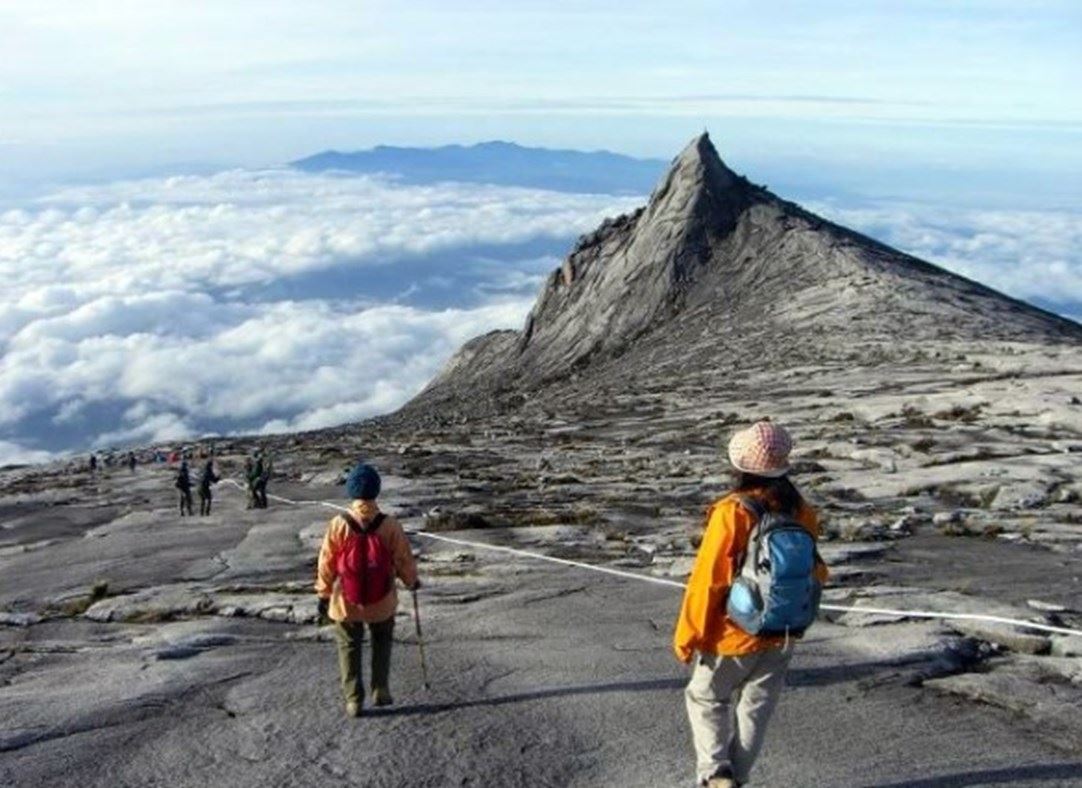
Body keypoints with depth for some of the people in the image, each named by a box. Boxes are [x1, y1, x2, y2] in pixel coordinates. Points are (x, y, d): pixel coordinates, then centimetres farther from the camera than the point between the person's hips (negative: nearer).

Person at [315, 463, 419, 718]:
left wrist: (323, 595, 6)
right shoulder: (389, 525, -16)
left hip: (346, 603, 0)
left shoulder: (339, 525, -16)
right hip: (382, 602, 0)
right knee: (382, 641, 24)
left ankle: (353, 699, 16)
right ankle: (380, 689, 20)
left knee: (349, 647, 17)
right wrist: (411, 581, 15)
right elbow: (403, 559, -4)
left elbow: (327, 564, -7)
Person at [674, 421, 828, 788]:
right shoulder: (799, 509, -8)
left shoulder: (732, 513, -23)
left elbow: (707, 582, -18)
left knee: (706, 699, 17)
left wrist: (687, 637, -7)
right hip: (782, 636, 4)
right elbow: (815, 570, 4)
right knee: (754, 710, 19)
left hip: (733, 635, -4)